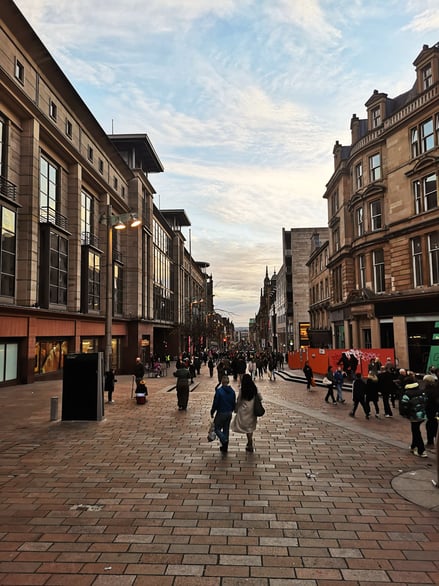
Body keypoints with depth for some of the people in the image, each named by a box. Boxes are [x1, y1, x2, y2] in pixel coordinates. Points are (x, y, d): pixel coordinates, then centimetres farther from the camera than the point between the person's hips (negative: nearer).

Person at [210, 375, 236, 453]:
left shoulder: (219, 391, -18)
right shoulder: (232, 391, -1)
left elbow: (215, 403, -15)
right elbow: (234, 403, 7)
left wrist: (212, 412, -2)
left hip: (221, 413, -6)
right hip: (229, 413, 6)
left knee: (217, 429, 9)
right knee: (226, 429, 16)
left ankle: (224, 440, -13)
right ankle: (225, 447, 22)